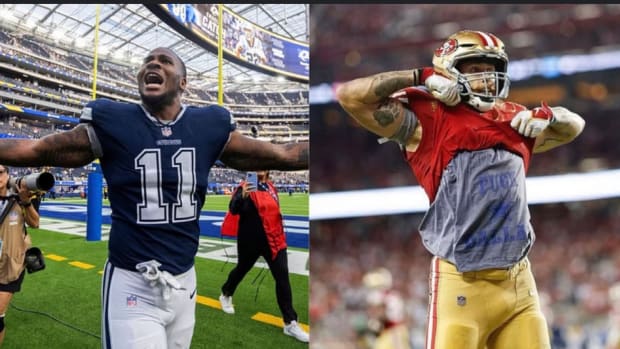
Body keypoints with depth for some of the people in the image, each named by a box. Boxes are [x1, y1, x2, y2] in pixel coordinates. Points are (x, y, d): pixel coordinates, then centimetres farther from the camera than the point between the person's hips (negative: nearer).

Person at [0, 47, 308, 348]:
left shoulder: (208, 127, 2)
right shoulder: (112, 124, -5)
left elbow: (280, 155, 9)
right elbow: (35, 150, 3)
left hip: (183, 282, 4)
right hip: (132, 285, -4)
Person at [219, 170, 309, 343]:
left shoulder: (270, 187, 6)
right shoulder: (246, 187, -13)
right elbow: (233, 209, -29)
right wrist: (242, 196, -49)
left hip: (273, 239, 4)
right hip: (250, 239, -4)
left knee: (282, 276, -4)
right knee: (242, 269, 17)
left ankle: (290, 323, -4)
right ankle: (225, 295, 49)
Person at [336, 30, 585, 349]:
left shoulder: (514, 121, 15)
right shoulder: (429, 120, -2)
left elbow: (574, 126, 33)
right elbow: (350, 95, -10)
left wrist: (547, 115, 10)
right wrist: (422, 78, -8)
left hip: (519, 280, 6)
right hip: (463, 282, -6)